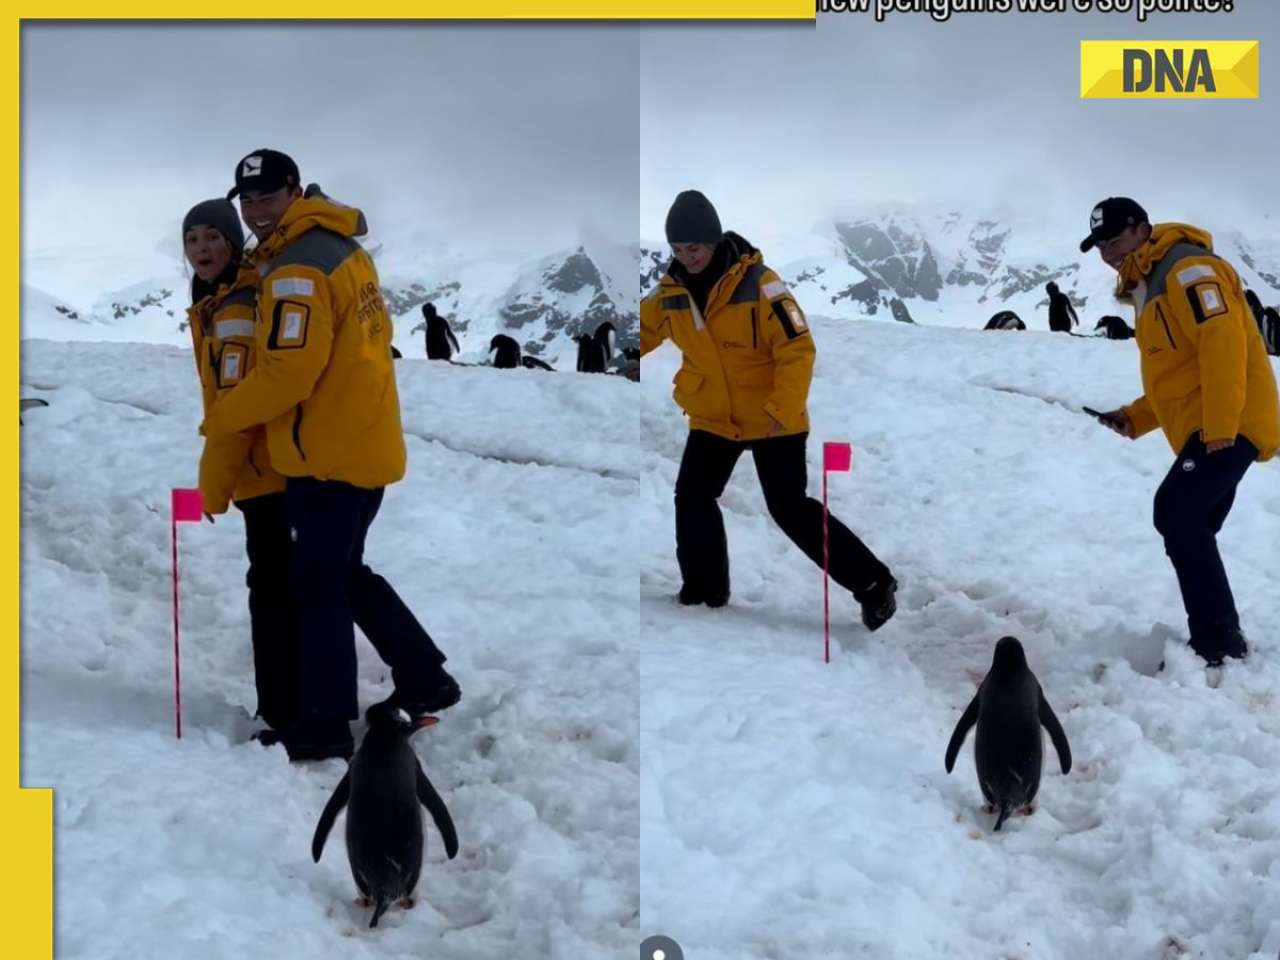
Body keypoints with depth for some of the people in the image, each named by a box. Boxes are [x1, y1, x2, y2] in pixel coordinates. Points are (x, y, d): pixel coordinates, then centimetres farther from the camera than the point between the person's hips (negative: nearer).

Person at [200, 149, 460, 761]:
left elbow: (288, 370, -23)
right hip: (366, 443, 9)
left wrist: (220, 419, -11)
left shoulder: (297, 270, -19)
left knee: (318, 585, 0)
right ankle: (424, 679, 28)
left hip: (328, 452, -9)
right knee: (345, 573, 21)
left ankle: (327, 722, 8)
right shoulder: (344, 249, 12)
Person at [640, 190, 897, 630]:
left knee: (790, 509, -5)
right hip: (712, 417, 6)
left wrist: (784, 409, -28)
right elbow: (644, 331, 10)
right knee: (692, 498, 3)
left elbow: (798, 350, -21)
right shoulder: (670, 291, -4)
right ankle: (703, 590, 22)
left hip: (771, 419, -5)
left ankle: (873, 583, 6)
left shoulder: (757, 282, -21)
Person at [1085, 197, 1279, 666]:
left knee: (1177, 513, -20)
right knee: (1187, 528, 10)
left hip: (1230, 426, -11)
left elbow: (1224, 343, -21)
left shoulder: (1188, 269, -9)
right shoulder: (1149, 290, 23)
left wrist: (1219, 429, -25)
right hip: (1205, 431, 11)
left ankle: (1219, 642, -17)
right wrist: (1134, 418, 12)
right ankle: (1218, 641, 16)